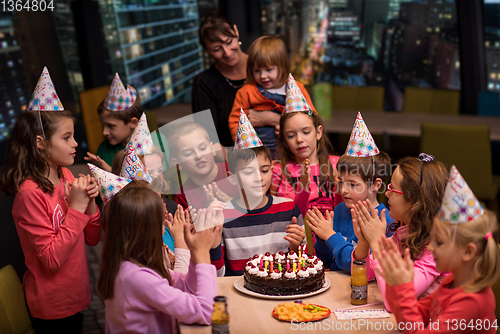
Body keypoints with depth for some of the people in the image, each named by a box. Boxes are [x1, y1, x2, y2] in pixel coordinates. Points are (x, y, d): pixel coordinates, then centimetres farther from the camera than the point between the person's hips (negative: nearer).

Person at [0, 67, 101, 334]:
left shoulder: (66, 177, -2)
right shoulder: (30, 193, -23)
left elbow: (92, 239, 3)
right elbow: (52, 259, -24)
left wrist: (90, 203, -14)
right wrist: (76, 207, -24)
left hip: (75, 297, 7)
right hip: (51, 308, -6)